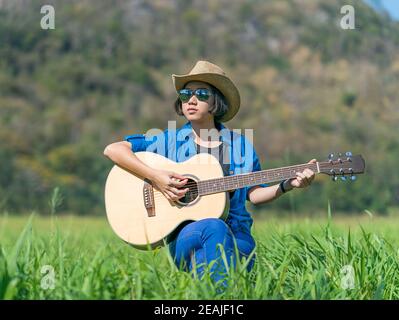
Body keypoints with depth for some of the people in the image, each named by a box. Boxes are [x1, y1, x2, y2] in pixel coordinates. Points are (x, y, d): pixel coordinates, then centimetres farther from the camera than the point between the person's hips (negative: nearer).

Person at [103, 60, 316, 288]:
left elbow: (253, 193, 16)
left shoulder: (240, 145, 14)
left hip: (235, 236, 1)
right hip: (183, 235, -1)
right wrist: (155, 176, -11)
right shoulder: (170, 141, 9)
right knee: (214, 227, -36)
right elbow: (112, 149, 2)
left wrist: (287, 185, -1)